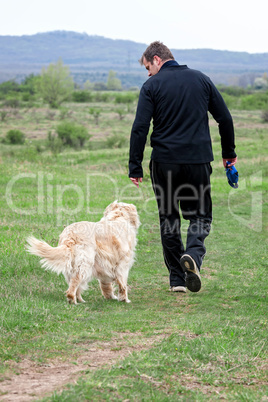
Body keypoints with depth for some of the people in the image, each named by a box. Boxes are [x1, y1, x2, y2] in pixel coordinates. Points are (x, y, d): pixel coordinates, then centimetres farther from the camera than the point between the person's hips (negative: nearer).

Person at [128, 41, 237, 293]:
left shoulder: (152, 86, -2)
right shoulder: (201, 79, 8)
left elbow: (140, 128, -10)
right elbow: (225, 118, 10)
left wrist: (135, 168, -6)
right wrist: (229, 153, 20)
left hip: (164, 162, -2)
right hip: (198, 159, 2)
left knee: (168, 217, 11)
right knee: (200, 215, 12)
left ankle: (177, 279, 10)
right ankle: (194, 254, -19)